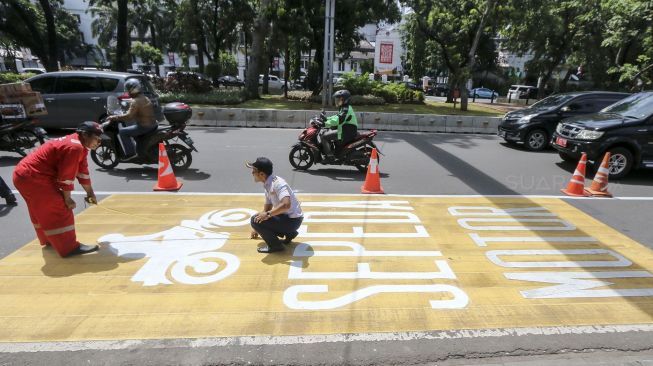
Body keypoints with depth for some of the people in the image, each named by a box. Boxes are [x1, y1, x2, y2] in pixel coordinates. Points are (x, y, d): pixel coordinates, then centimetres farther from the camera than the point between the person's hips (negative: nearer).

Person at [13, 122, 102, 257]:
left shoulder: (78, 145, 12)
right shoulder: (74, 147, -22)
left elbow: (82, 171, 16)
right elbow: (66, 175, -20)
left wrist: (90, 192, 20)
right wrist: (67, 198, -10)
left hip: (25, 173, 11)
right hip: (33, 178, -11)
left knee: (43, 211, 25)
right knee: (59, 211, -8)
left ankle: (49, 240, 43)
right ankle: (70, 247, -5)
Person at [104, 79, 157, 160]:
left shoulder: (136, 101, -16)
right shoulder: (145, 98, 13)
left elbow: (129, 116, -24)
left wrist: (114, 118, -15)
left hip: (145, 126, -10)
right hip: (152, 124, 10)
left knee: (122, 132, -7)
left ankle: (130, 153, -8)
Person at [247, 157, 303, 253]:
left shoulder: (277, 183, -22)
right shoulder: (268, 186, 8)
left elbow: (286, 204, -37)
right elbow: (267, 209, 18)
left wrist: (267, 214, -29)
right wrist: (257, 228, 23)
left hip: (293, 220, -10)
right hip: (286, 217, 10)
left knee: (255, 220, -18)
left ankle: (275, 245, -2)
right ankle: (290, 233, 17)